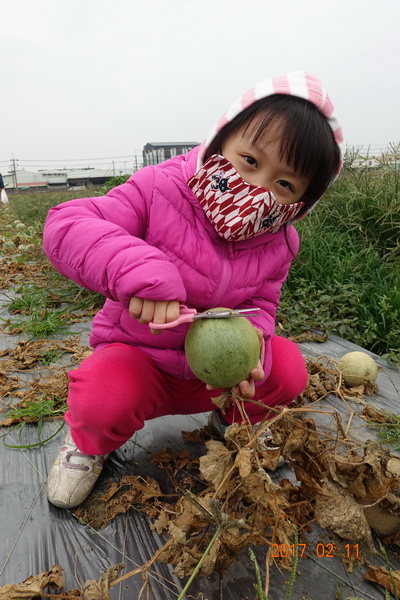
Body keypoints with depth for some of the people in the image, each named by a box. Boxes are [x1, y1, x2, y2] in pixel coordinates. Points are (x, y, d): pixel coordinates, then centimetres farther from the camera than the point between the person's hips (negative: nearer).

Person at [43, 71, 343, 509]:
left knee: (288, 369, -17)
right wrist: (141, 273, -48)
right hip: (138, 355, -3)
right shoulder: (159, 191, -22)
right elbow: (65, 226, -30)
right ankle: (89, 444, 7)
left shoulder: (277, 245, -8)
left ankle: (234, 419, 18)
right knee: (100, 399, -34)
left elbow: (259, 306, -6)